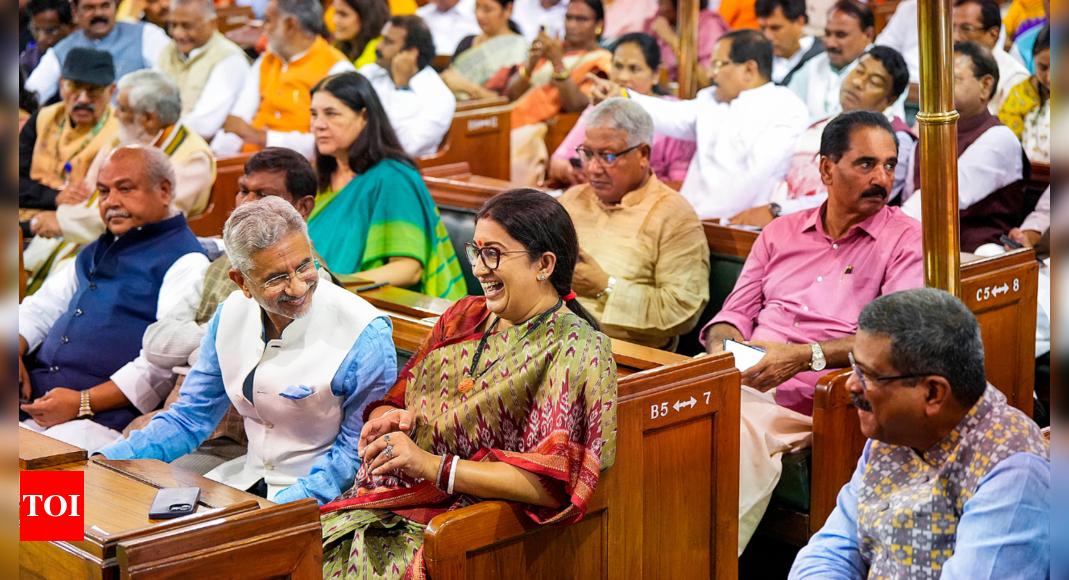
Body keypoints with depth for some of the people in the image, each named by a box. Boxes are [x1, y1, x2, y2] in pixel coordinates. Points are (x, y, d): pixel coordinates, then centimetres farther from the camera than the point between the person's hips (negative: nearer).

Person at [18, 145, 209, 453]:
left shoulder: (186, 262, -2)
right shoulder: (96, 253, 27)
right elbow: (41, 308, 31)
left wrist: (83, 403, -19)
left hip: (102, 417, -8)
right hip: (33, 396, 8)